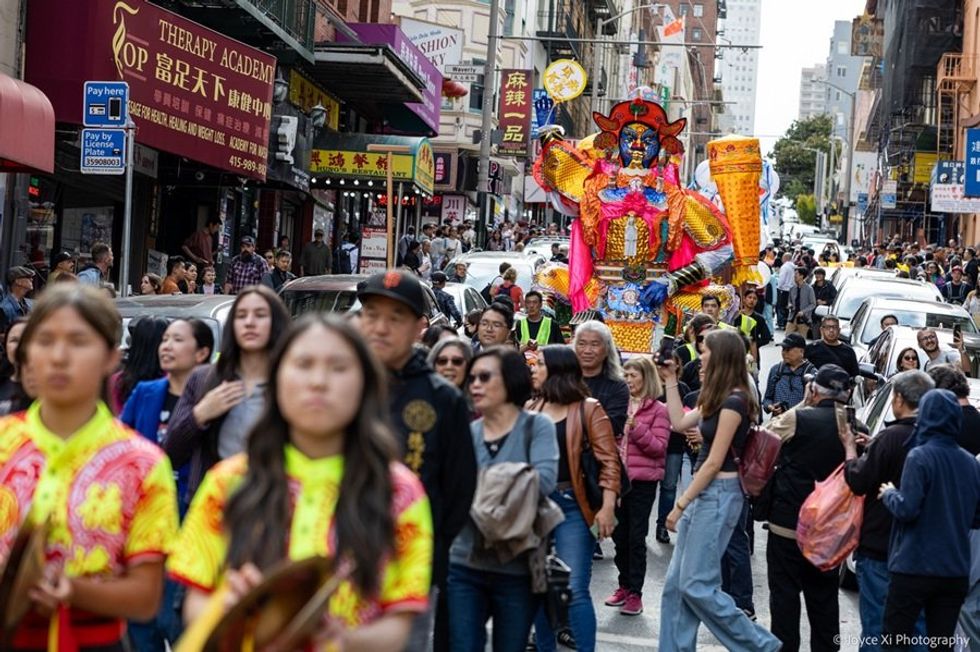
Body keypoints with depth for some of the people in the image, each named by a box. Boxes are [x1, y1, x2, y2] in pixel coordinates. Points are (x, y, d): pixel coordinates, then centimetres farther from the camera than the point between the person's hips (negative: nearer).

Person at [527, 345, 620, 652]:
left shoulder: (589, 409, -2)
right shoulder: (531, 408, 12)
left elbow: (608, 460, -7)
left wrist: (607, 506, -15)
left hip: (571, 505, -5)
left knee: (575, 589, -8)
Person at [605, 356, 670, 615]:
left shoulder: (658, 410, -4)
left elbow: (659, 448, -10)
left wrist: (637, 428, -20)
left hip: (642, 481, -5)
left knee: (636, 538, -1)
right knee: (619, 535, 12)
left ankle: (635, 593, 7)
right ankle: (624, 585, 25)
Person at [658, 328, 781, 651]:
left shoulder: (733, 401, -16)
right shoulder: (718, 398, 11)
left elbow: (714, 462, -17)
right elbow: (679, 422, 20)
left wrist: (680, 505, -14)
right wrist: (670, 381, 17)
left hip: (718, 494, -10)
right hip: (703, 492, 10)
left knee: (696, 585, -6)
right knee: (676, 584, 9)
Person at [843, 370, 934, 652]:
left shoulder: (892, 437, -19)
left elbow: (858, 482, -15)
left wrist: (850, 447, 0)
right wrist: (872, 448, 10)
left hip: (879, 546, -6)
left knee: (876, 623, 3)